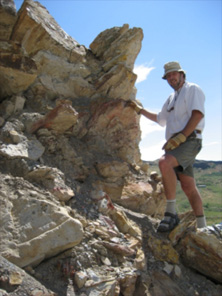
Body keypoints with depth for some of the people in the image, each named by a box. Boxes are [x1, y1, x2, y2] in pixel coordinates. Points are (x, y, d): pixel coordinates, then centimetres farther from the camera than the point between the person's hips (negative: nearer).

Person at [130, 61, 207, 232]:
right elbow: (160, 119, 41)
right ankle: (202, 227, 11)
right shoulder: (171, 98, 27)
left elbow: (198, 114, -13)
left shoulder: (192, 89, 3)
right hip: (175, 143, 8)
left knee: (165, 162, -32)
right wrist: (140, 110, 37)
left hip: (190, 140, -8)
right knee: (188, 186, 4)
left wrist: (181, 137, -21)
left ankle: (171, 213, -28)